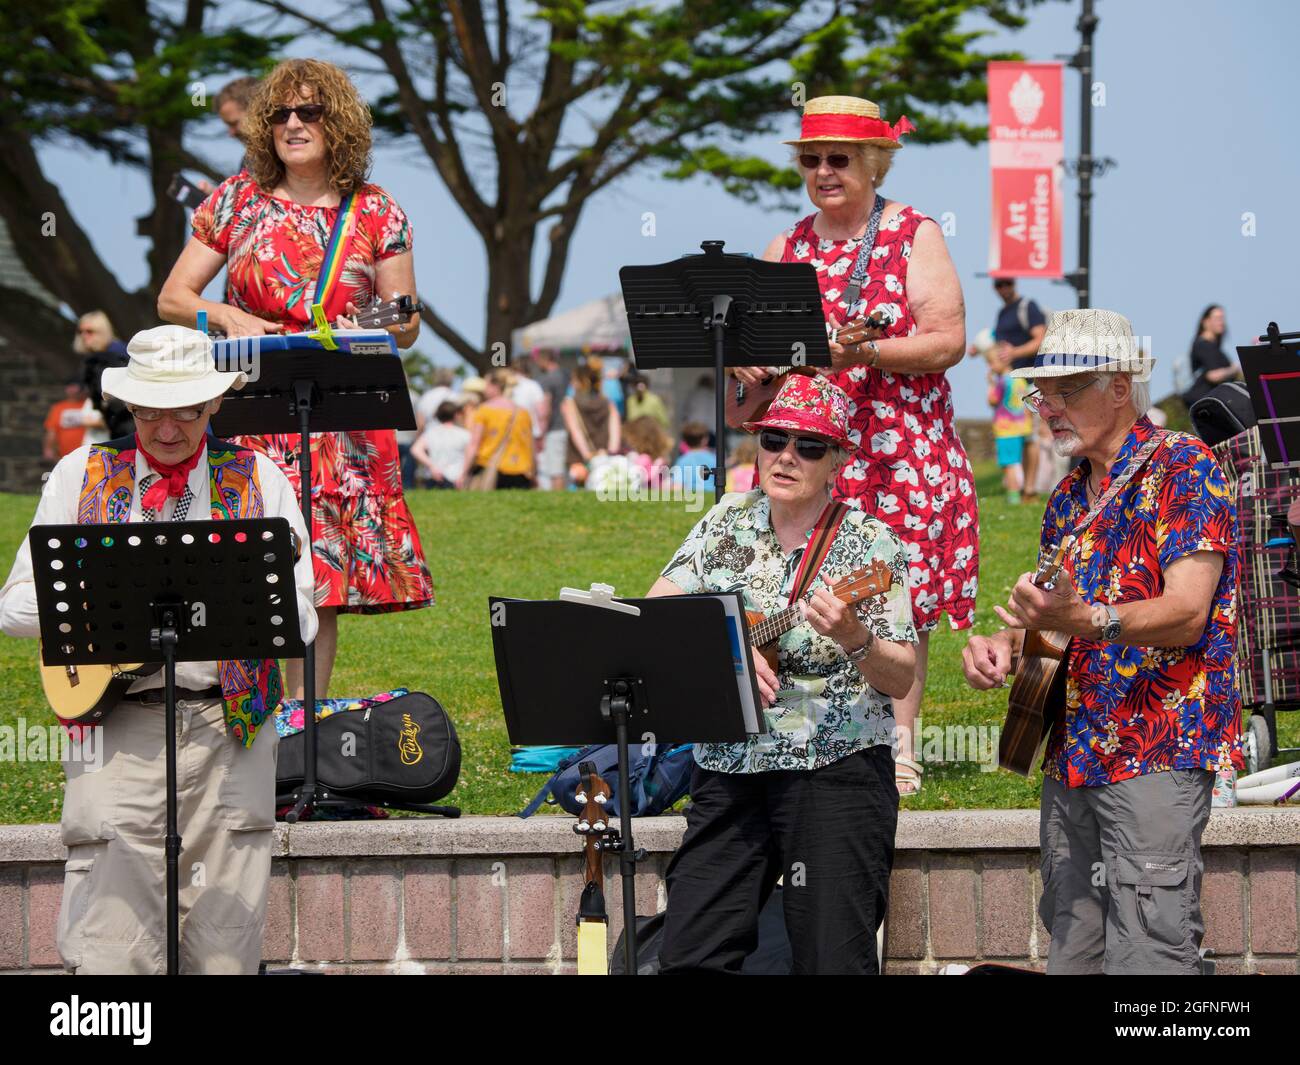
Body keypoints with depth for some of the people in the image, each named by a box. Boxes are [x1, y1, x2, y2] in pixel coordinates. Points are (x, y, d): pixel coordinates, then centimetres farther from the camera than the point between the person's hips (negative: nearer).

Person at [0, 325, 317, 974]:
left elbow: (301, 621, 5)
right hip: (116, 730, -1)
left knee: (225, 954, 0)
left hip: (229, 727, 1)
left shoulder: (257, 479, 11)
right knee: (108, 953, -11)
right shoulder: (82, 475, 11)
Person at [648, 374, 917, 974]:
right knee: (689, 959, -3)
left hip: (837, 773, -4)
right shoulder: (729, 522, 10)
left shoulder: (870, 544, -3)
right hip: (728, 772, 4)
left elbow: (901, 680, -5)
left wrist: (853, 639, -26)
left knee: (833, 961, -9)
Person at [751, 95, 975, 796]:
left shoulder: (915, 236, 1)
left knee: (901, 600, -5)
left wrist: (865, 354, -20)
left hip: (904, 450, -3)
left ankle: (897, 748, -1)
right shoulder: (788, 246, 14)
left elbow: (947, 341, -7)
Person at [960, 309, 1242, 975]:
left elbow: (1186, 615, -19)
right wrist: (1005, 644, 2)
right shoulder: (1072, 495, 17)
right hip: (1071, 756, 8)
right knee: (1072, 951, 9)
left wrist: (1083, 620, -35)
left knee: (1147, 955, -15)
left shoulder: (1183, 470, -8)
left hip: (1156, 752, -8)